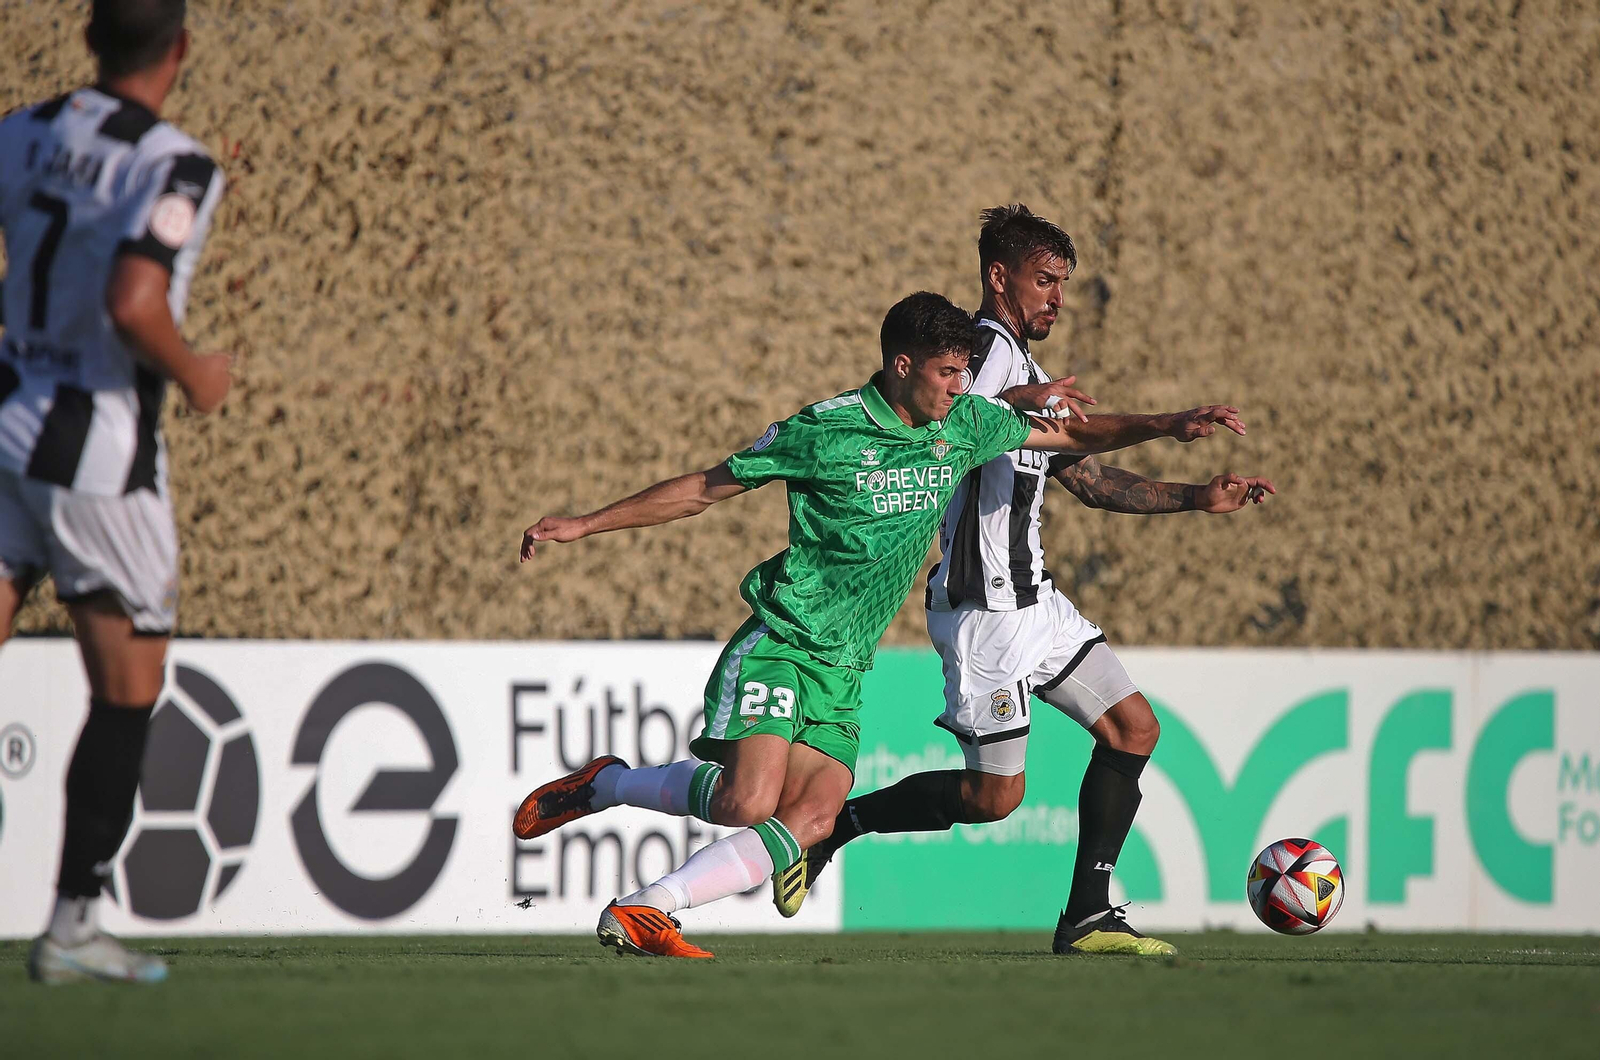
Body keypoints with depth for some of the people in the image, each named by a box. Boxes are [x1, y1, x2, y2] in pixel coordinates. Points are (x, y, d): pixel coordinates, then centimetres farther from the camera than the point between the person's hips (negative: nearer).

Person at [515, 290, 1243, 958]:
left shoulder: (965, 425, 6)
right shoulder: (825, 431, -11)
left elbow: (1073, 435, 19)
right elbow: (704, 489, -2)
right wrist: (582, 525, -2)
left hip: (844, 668, 6)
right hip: (779, 644, -6)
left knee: (811, 819, -12)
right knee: (750, 801, -24)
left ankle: (642, 912, -10)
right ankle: (604, 785, 0)